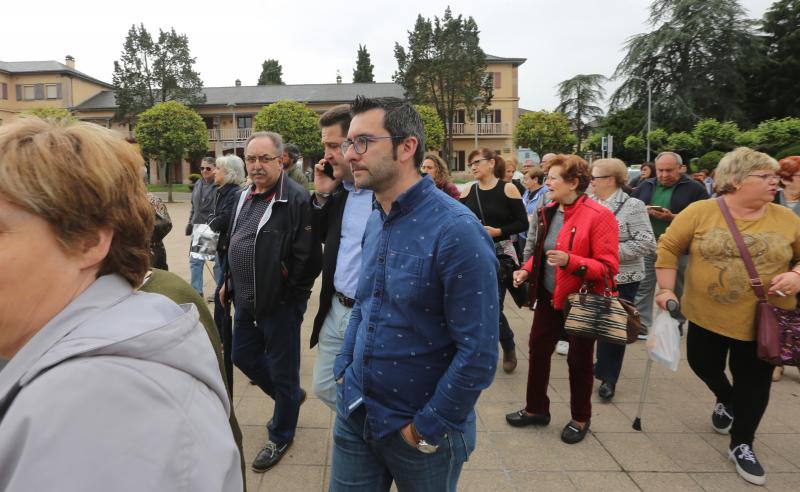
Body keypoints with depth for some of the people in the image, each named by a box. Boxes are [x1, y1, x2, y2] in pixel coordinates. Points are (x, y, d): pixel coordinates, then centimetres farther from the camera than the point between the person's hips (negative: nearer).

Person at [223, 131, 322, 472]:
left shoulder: (297, 199, -20)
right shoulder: (245, 197, 9)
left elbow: (307, 257, -23)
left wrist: (289, 293, -14)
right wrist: (231, 285, 16)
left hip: (280, 303, -9)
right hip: (246, 300, 9)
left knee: (282, 370, 8)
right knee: (243, 356, 22)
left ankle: (280, 437, 31)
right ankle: (290, 397, 45)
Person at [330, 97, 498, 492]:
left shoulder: (456, 231, -22)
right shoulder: (374, 221, 3)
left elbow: (479, 352, -22)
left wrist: (429, 429, -15)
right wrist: (344, 367, 6)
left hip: (422, 430, -6)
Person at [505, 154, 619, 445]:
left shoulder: (598, 216, -19)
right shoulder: (549, 212, 5)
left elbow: (608, 267, -20)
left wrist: (570, 261, -33)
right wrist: (527, 270, 0)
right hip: (549, 297, 7)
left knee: (579, 360, 9)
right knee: (538, 350, 13)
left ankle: (581, 419, 32)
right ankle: (536, 409, 33)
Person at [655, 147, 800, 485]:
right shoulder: (700, 212, -10)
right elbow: (668, 248, -5)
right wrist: (666, 289, -8)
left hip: (763, 321, 1)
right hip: (707, 315, -1)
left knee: (753, 383, 9)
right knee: (702, 365, 16)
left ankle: (741, 445, 30)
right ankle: (725, 399, 51)